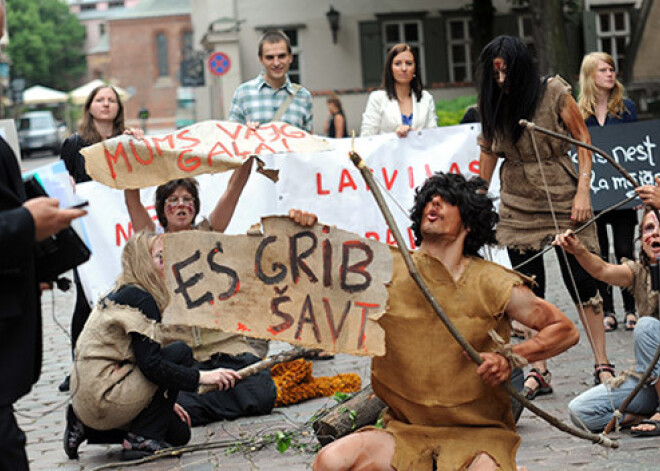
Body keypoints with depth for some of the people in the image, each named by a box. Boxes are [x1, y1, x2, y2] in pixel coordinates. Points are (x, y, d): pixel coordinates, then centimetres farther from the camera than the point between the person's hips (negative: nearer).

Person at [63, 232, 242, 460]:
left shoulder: (120, 295, 16)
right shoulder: (140, 299, -15)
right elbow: (150, 365, -23)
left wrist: (165, 401, 20)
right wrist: (203, 377, -22)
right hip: (103, 397, -10)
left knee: (179, 433, 16)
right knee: (180, 353, -11)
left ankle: (87, 429, 13)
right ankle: (142, 439, -9)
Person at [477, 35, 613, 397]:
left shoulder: (553, 92, -9)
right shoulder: (491, 103, 2)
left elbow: (582, 140, -4)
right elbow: (488, 151, 13)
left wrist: (583, 191, -11)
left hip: (562, 200, -3)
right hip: (517, 206, 3)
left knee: (581, 283, -4)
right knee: (529, 292, 3)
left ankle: (602, 365, 5)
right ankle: (539, 372, 8)